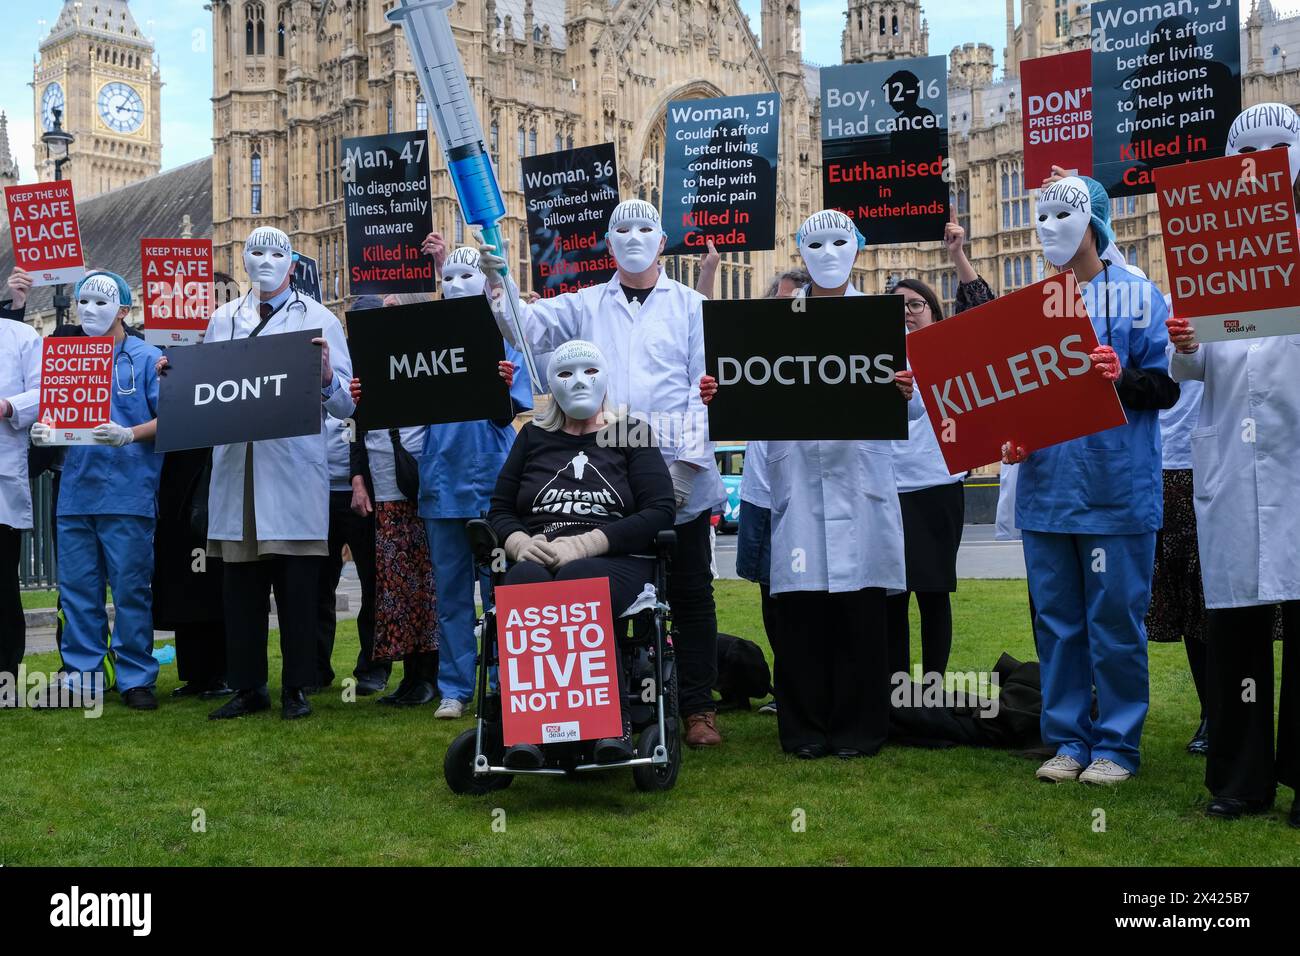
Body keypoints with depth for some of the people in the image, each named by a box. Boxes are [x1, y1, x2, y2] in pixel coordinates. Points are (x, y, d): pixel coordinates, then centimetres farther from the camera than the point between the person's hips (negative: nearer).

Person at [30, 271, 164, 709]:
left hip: (127, 491, -5)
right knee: (76, 586, 7)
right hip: (75, 489, 5)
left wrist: (129, 435, -20)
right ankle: (81, 674, 16)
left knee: (130, 587, -2)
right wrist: (43, 431, -3)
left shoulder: (147, 358, 2)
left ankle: (136, 679, 6)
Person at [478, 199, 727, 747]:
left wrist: (685, 464, -10)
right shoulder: (586, 307, 14)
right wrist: (498, 282, -16)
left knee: (690, 595, 4)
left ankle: (698, 707, 12)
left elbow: (707, 389, 0)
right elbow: (528, 328, 2)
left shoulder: (690, 307, 7)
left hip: (678, 480, -2)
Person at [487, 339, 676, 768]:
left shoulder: (630, 434, 13)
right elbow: (499, 509, 18)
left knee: (575, 582, -37)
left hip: (614, 560, -2)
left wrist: (583, 544, -13)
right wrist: (520, 543, -7)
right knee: (527, 585, -34)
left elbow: (660, 511, -1)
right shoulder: (533, 436, 22)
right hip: (538, 560, 2)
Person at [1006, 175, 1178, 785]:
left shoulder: (1137, 295, 2)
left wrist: (1122, 377, -21)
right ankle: (1067, 738, 19)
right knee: (1056, 619, 9)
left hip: (1117, 490, -4)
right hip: (1046, 488, 4)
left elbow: (1167, 387, -2)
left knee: (1115, 619, 0)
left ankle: (1117, 743, 11)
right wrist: (1008, 434, -1)